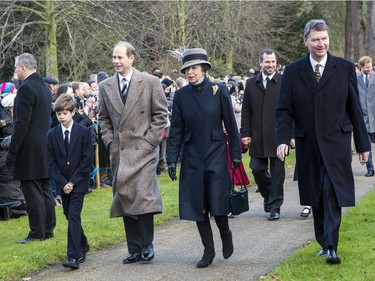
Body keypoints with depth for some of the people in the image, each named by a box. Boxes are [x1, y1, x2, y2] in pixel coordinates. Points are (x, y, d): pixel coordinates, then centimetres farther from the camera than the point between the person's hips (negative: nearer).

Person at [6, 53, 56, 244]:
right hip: (45, 147, 9)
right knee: (45, 190, 13)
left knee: (33, 193, -5)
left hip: (29, 150, -9)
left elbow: (21, 124, -20)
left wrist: (12, 153, -17)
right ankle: (48, 229, 18)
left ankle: (37, 233, -2)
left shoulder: (26, 88, -16)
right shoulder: (44, 87, 13)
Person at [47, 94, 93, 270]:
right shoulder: (52, 135, 1)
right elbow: (51, 163, 2)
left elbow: (87, 160, -7)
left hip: (79, 182, -4)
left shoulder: (84, 132, -6)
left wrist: (73, 181, -12)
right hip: (63, 183, 4)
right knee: (70, 216, 12)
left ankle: (74, 256, -17)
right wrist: (62, 182, -9)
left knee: (73, 217, -13)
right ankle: (83, 245, 33)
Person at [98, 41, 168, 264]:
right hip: (119, 151, 4)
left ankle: (147, 245, -1)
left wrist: (149, 140, -7)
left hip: (143, 149, -4)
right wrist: (110, 142, 5)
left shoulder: (150, 82, -1)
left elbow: (161, 114, 1)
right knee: (124, 199, 5)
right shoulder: (106, 87, 9)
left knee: (143, 196, -15)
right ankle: (135, 249, 12)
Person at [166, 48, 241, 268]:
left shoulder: (219, 90, -3)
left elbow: (230, 124, 0)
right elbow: (176, 130, 4)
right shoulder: (181, 95, 2)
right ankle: (208, 250, 14)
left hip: (216, 154, -2)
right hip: (192, 157, 2)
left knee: (217, 202, -7)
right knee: (197, 205, 2)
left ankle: (225, 234, 23)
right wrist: (172, 159, -1)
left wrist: (236, 154, 0)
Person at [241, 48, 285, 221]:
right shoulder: (251, 83, 7)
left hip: (278, 136, -3)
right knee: (257, 169, 5)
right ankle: (268, 195, 31)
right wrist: (245, 133, 2)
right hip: (257, 137, 3)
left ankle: (274, 207, 12)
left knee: (277, 173, 3)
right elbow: (246, 111, 9)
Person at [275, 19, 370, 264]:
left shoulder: (345, 68, 1)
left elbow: (355, 108, 5)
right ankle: (324, 243, 21)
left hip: (336, 143, -2)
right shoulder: (293, 72, 3)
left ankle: (331, 247, -13)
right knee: (316, 198, 9)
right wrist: (282, 139, -13)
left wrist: (363, 143, 6)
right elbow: (284, 110, 2)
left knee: (332, 194, -13)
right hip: (307, 145, 2)